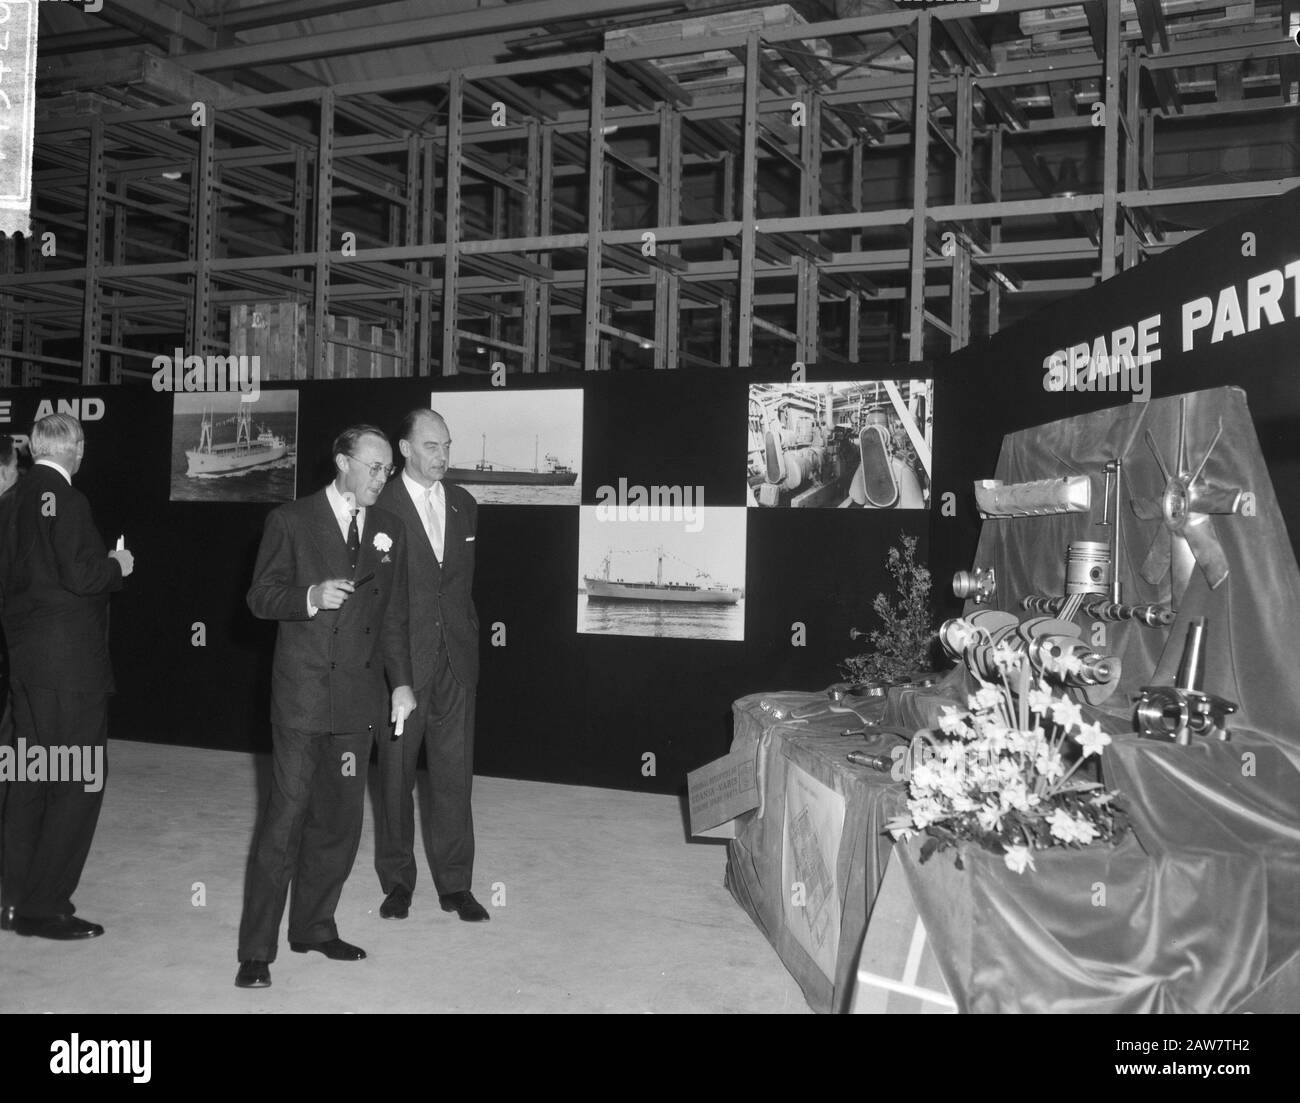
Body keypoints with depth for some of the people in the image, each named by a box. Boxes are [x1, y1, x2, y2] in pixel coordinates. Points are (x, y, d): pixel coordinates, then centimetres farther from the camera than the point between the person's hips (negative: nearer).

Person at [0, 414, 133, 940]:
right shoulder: (65, 500, -15)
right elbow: (80, 575, -23)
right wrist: (118, 566, -3)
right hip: (69, 661, -9)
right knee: (78, 782, -1)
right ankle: (45, 907, 4)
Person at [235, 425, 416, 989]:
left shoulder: (388, 529, 12)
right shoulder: (290, 521, -1)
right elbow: (260, 597, -3)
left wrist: (401, 682, 9)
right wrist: (310, 597, -22)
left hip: (359, 697, 5)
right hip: (303, 693, -5)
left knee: (340, 819, 10)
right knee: (287, 815, -5)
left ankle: (314, 926, 26)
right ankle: (256, 948, 5)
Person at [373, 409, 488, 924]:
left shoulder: (463, 504, 11)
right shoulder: (379, 508, -5)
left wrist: (467, 638, 12)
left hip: (456, 658, 4)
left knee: (455, 774, 6)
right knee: (395, 774, 7)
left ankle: (455, 884, 16)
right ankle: (397, 880, 21)